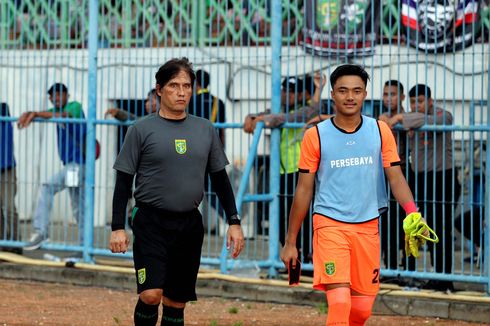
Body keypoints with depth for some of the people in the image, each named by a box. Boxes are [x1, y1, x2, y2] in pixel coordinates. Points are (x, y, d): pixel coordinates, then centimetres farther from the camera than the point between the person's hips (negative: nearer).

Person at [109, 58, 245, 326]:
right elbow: (124, 182, -1)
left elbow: (220, 178, 16)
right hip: (151, 223, -4)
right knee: (151, 295, -18)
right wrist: (118, 228, -8)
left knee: (176, 303, 7)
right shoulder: (142, 129, -1)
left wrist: (234, 222, 8)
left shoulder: (205, 130, 10)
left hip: (190, 225, 4)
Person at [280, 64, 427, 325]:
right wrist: (290, 242, 4)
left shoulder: (380, 131, 3)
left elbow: (396, 177, 1)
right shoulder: (316, 136, -2)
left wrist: (413, 214, -18)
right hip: (330, 224, -3)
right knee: (339, 302, -17)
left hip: (368, 226, 3)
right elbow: (304, 190, 3)